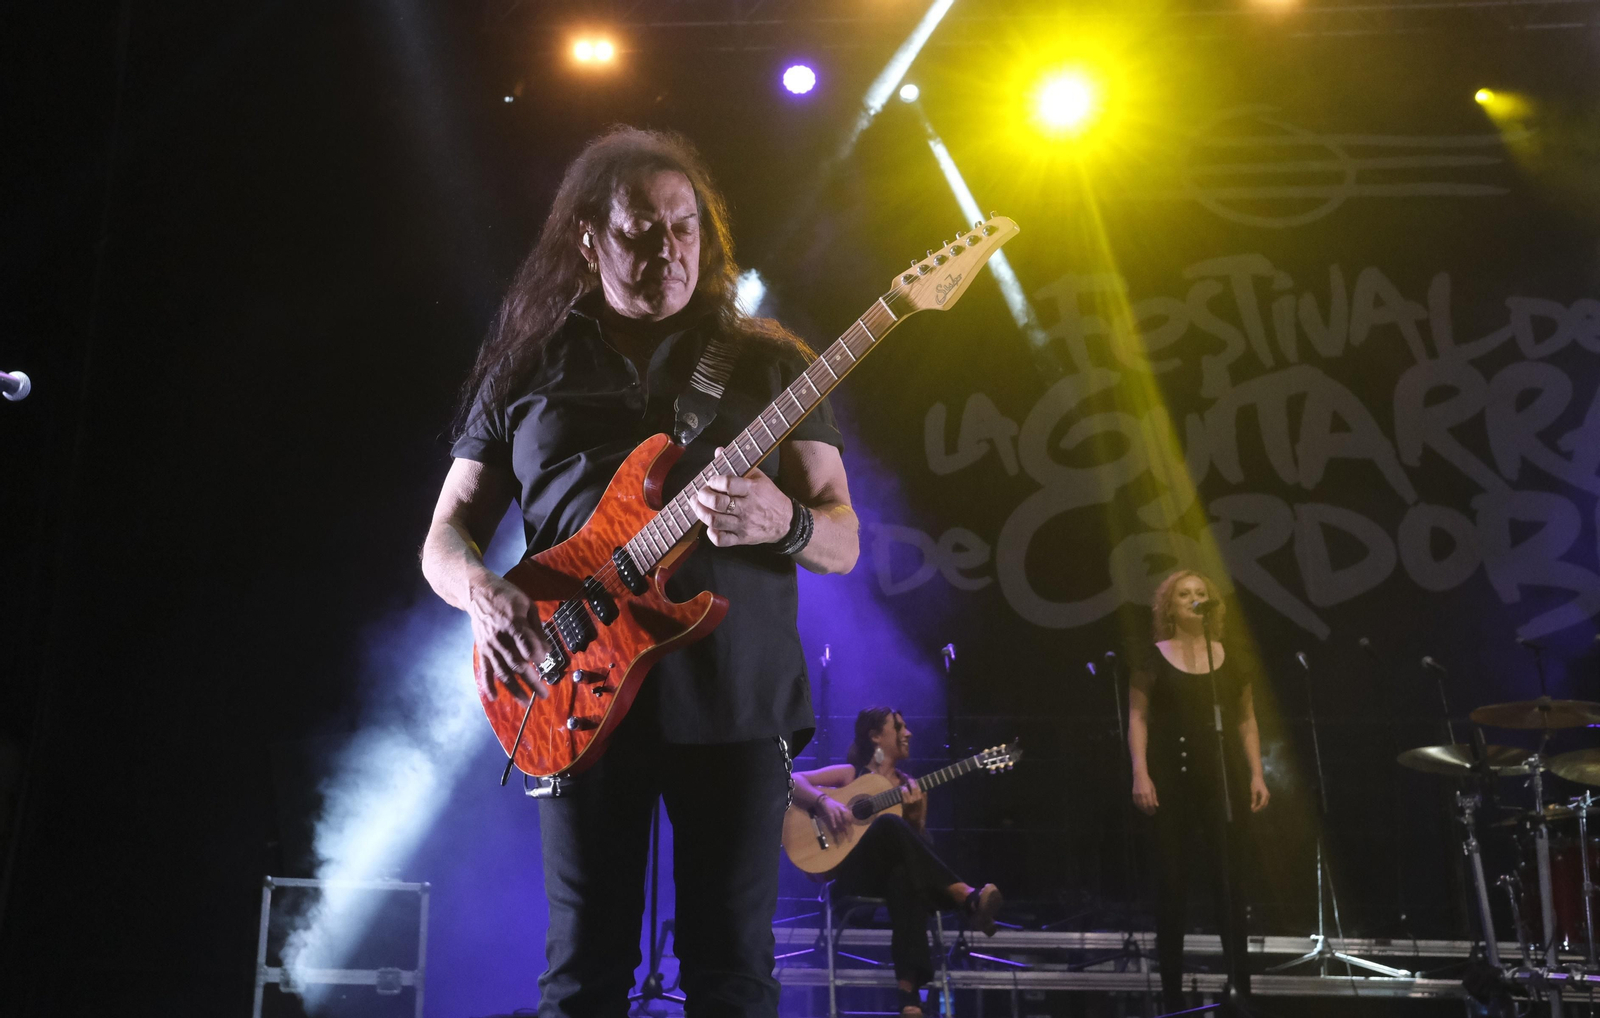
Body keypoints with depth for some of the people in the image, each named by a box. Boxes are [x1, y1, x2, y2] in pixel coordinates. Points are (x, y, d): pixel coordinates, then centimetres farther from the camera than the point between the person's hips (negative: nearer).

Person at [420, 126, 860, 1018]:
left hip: (734, 695, 0)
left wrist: (784, 524, -17)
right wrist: (481, 591, -10)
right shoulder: (528, 368, 12)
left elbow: (843, 542, 6)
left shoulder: (769, 361, 10)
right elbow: (447, 534, 13)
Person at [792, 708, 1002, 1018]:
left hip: (894, 873, 3)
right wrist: (824, 800, -17)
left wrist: (915, 816, -8)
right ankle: (968, 898, -42)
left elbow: (919, 843, 13)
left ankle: (909, 992, -46)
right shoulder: (850, 774, 10)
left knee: (906, 875, -40)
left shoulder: (911, 786, 19)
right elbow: (793, 780, 1)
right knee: (889, 823, -36)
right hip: (855, 873, -3)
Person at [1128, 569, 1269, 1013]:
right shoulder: (1154, 658, 1)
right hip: (1171, 780, -2)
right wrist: (1141, 774, -12)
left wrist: (1257, 774, 3)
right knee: (1172, 880, 2)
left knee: (1230, 878, 3)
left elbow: (1246, 721, 12)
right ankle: (1172, 985, 10)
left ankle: (1240, 982, 12)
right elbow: (1138, 718, -2)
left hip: (1223, 778, 3)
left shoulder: (1230, 659, 9)